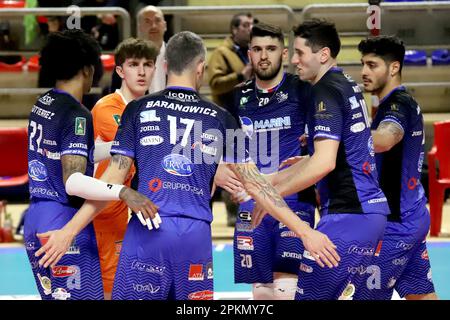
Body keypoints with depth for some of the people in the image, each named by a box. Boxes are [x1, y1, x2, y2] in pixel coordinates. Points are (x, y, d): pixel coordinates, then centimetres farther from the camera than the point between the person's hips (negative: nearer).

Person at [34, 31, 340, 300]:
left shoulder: (139, 109, 8)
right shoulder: (220, 118, 11)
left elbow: (113, 179, 4)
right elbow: (255, 183, 10)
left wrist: (69, 230, 7)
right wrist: (305, 231, 15)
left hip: (147, 232, -1)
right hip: (196, 236, 1)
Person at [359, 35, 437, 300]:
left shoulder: (398, 103, -16)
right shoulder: (404, 102, 15)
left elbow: (383, 139, -39)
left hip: (397, 222, -10)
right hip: (414, 216, 10)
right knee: (421, 293, 11)